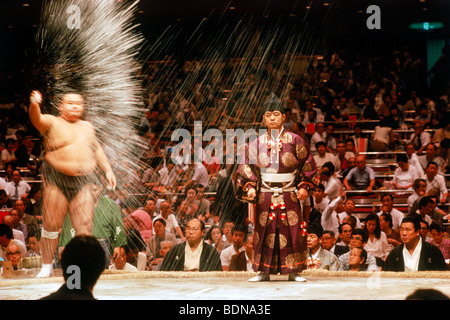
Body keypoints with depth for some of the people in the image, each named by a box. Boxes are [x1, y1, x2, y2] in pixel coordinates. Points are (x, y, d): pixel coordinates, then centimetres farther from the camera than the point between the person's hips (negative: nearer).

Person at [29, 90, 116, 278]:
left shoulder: (87, 127, 18)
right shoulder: (52, 123, 1)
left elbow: (97, 150, 30)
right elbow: (37, 120, -20)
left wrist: (107, 170, 22)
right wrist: (34, 105, -42)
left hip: (81, 182, 4)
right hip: (57, 180, -4)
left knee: (85, 226, -3)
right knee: (51, 225, -1)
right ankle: (46, 267, 12)